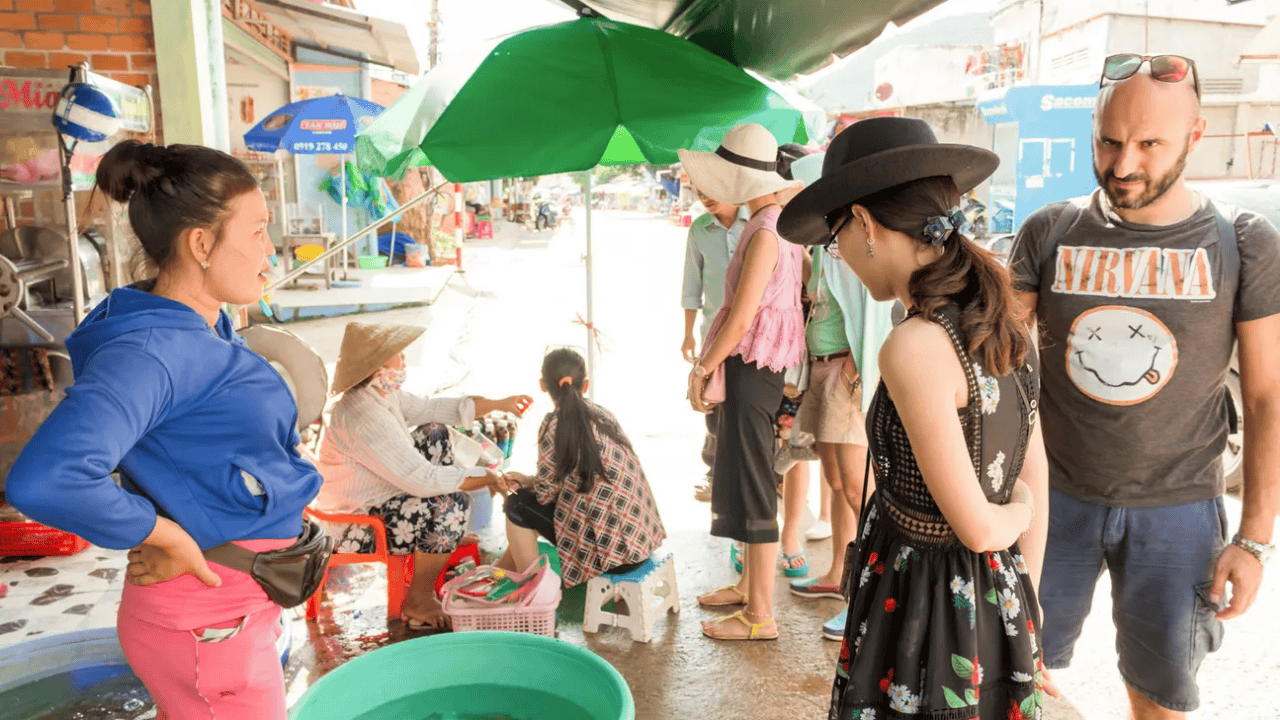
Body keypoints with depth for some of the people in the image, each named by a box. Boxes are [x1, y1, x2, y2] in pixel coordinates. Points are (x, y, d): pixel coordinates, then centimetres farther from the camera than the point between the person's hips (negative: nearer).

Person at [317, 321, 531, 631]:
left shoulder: (382, 393, -2)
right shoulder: (365, 418, -32)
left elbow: (431, 409, 11)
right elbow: (421, 479, -32)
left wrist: (498, 405, 8)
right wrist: (486, 477, -22)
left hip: (378, 490, 11)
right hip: (357, 520, -11)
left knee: (435, 434, 11)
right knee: (450, 505, -25)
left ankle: (452, 539, 16)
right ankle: (418, 604, -5)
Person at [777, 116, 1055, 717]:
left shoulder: (915, 347, -26)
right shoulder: (1001, 320, 0)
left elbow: (977, 527, -20)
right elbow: (1035, 480, 8)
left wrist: (1013, 513, 3)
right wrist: (1024, 600, 17)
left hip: (923, 609, -8)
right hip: (997, 601, 8)